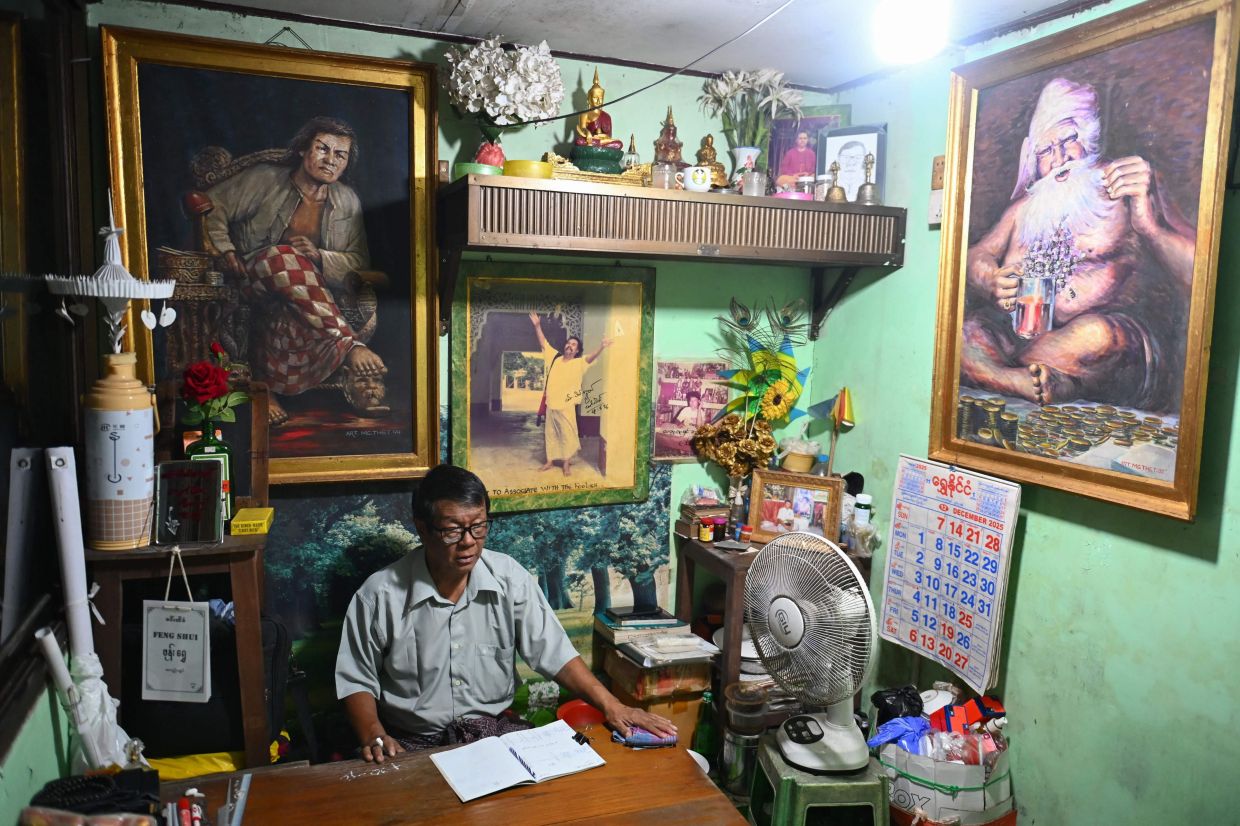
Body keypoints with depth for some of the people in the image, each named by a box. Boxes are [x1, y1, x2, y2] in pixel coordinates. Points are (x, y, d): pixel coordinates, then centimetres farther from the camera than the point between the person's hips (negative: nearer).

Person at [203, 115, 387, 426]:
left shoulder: (348, 201, 9)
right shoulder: (265, 179, 1)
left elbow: (359, 262, 6)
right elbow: (213, 204, 5)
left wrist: (320, 257, -13)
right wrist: (224, 248, -10)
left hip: (319, 290, 3)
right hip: (255, 281, -3)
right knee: (282, 257, -39)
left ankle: (266, 379, -19)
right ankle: (351, 346, -45)